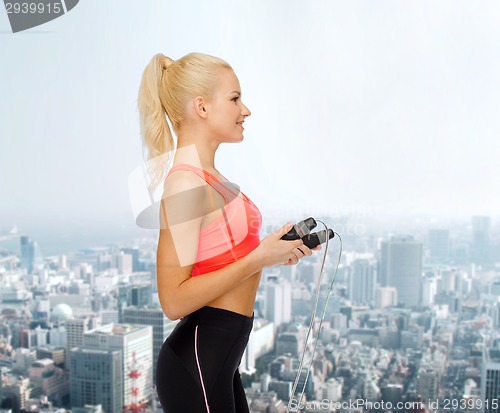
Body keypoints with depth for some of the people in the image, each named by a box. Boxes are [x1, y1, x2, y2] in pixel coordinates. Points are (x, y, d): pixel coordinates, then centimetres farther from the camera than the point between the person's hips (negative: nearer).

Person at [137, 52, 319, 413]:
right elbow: (174, 299, -23)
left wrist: (276, 251, 4)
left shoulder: (208, 177, 9)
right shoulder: (186, 181, -18)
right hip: (196, 360, -9)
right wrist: (260, 257, -19)